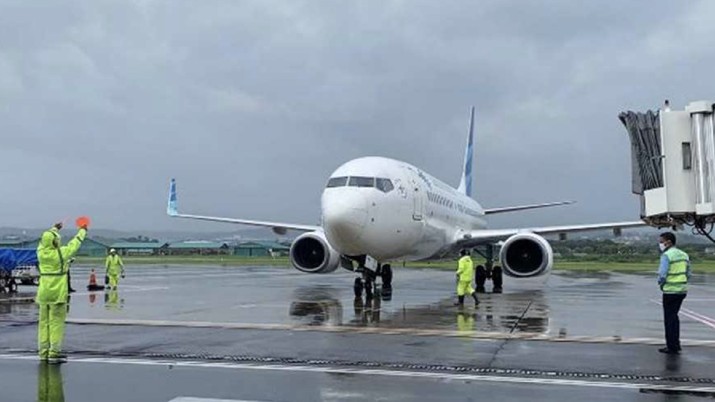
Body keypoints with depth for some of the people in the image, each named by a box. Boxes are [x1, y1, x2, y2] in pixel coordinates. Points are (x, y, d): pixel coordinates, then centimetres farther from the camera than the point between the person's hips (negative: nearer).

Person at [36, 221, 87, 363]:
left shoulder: (41, 251, 0)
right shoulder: (61, 253, -12)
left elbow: (44, 241, 22)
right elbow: (74, 244, 4)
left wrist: (55, 229, 37)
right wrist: (82, 231, 21)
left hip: (44, 292, 6)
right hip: (58, 293, -6)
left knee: (44, 322, 10)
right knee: (56, 322, -2)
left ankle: (44, 352, 16)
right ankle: (54, 354, -2)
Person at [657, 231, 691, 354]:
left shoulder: (666, 255, -15)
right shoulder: (684, 255, 9)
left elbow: (662, 275, -20)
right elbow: (688, 274, 12)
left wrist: (661, 283, -1)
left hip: (670, 291, -7)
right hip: (682, 290, 7)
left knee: (669, 318, 3)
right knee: (674, 316, 20)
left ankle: (672, 347, 7)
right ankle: (676, 344, 26)